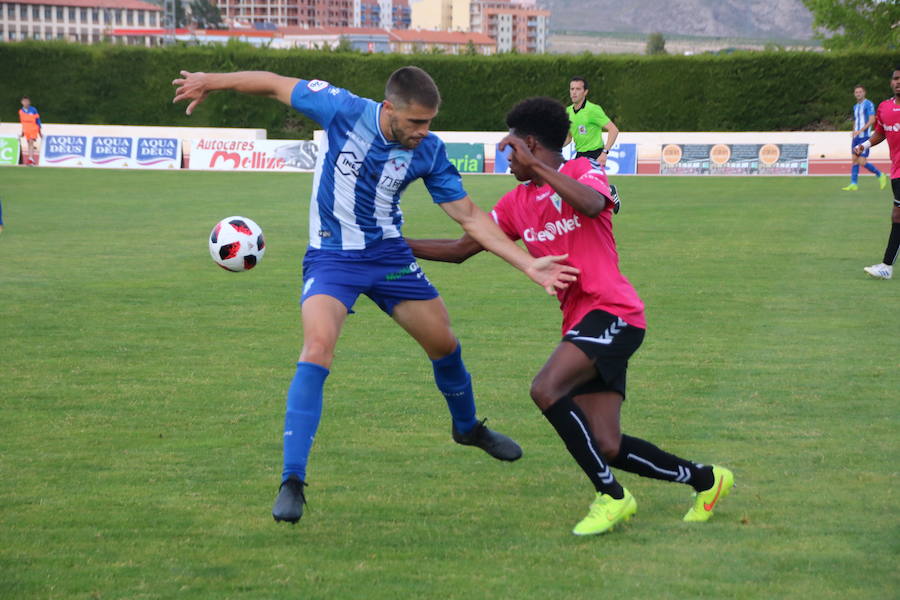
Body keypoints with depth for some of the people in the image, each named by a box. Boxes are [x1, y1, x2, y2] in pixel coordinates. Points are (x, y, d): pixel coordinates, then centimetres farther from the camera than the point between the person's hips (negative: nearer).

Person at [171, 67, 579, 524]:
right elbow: (276, 85, -7)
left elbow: (470, 217, -5)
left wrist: (528, 265, -13)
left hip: (388, 254, 4)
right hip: (331, 256, -4)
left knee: (443, 343, 12)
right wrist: (210, 82, 0)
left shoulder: (428, 152, -11)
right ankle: (292, 481, -22)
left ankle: (467, 427, 46)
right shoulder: (342, 110, -20)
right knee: (318, 346, -25)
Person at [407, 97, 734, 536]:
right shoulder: (518, 203, 17)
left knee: (547, 389, -27)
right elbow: (461, 248, 20)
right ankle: (705, 480, 18)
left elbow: (592, 205, -26)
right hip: (579, 322, 7)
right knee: (605, 448, -3)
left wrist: (535, 166, -24)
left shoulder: (584, 171, -2)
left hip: (611, 311, -7)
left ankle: (612, 497, -16)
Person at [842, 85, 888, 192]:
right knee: (854, 160, 2)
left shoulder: (868, 104, -7)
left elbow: (872, 120, -17)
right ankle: (854, 184, 4)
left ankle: (880, 175, 6)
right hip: (856, 138, 8)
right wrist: (854, 134, 16)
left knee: (862, 162, -12)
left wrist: (860, 130, -23)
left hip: (865, 137, -8)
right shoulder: (856, 107, 18)